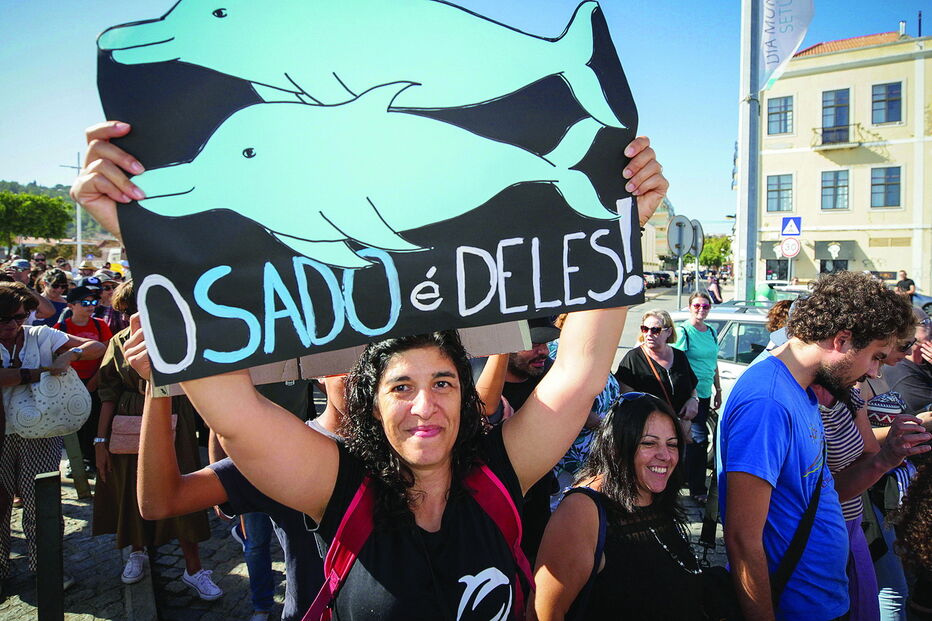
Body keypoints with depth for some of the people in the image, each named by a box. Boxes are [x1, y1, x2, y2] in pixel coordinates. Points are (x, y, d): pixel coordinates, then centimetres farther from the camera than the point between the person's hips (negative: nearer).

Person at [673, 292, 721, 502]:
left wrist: (718, 391, 19)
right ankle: (697, 489, 2)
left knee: (692, 438, 15)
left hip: (705, 393, 7)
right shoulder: (684, 331, -10)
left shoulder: (712, 332, 12)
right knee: (700, 439, -8)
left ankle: (685, 477, 30)